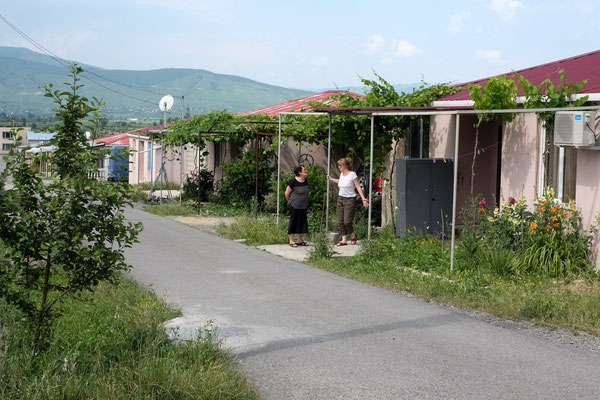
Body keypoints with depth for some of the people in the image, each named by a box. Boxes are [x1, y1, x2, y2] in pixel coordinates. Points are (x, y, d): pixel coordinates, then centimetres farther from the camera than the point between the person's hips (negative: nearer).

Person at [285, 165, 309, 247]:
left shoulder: (305, 181, 6)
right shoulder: (293, 181, -15)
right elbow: (287, 193, -7)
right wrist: (290, 201, 5)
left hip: (303, 206, 7)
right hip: (295, 206, -7)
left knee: (302, 222, 10)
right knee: (293, 222, -1)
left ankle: (300, 240, 21)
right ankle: (291, 241, 6)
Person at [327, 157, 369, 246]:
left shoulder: (352, 174, -11)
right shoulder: (341, 174, 8)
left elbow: (358, 187, -11)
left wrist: (363, 199, -18)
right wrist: (331, 179, 38)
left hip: (350, 200, -7)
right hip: (340, 199, 7)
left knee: (347, 221, -9)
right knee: (341, 221, 2)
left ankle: (353, 235, 16)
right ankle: (344, 240, 6)